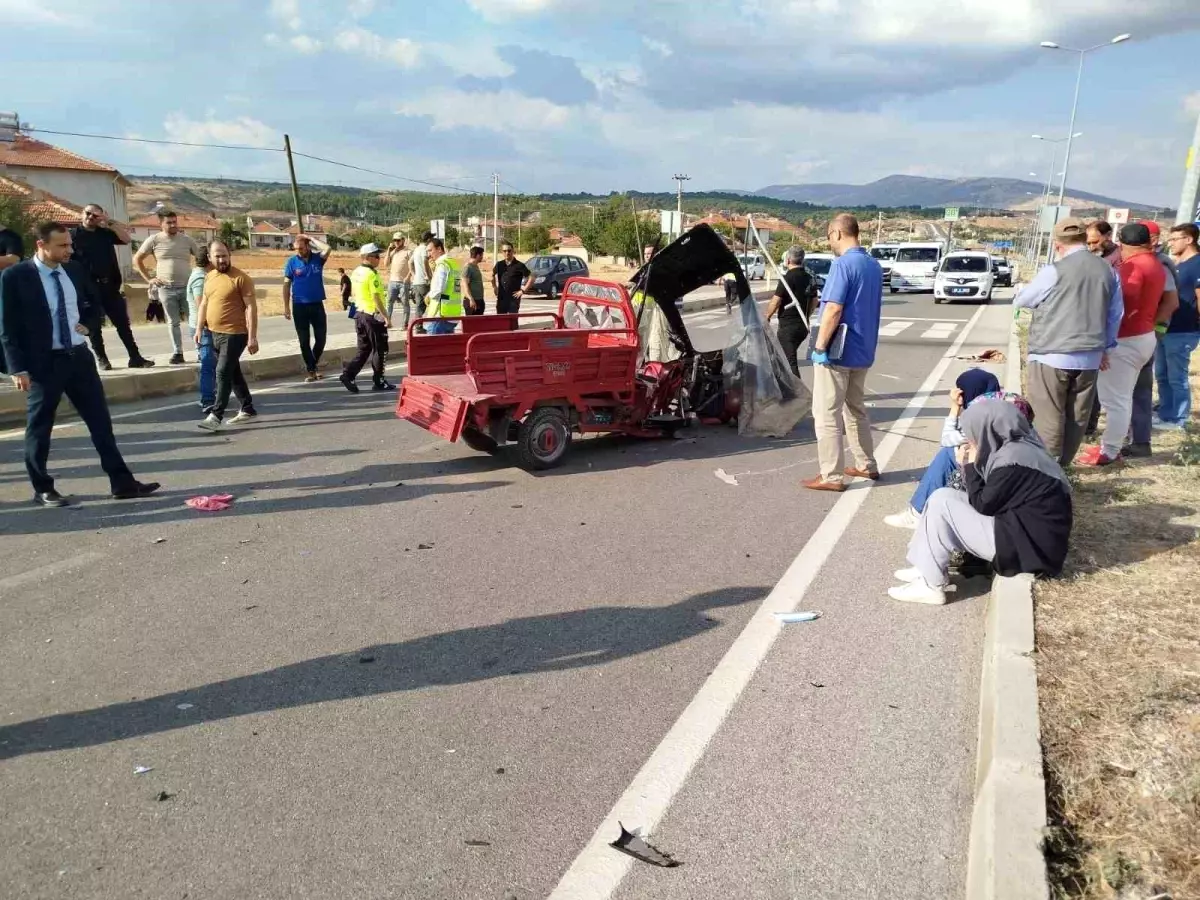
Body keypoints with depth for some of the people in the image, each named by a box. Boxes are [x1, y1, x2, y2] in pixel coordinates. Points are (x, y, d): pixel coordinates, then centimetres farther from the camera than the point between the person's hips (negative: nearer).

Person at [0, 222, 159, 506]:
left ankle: (122, 483, 11)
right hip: (44, 362, -5)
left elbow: (96, 302, 25)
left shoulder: (75, 270, 6)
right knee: (39, 428, 6)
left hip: (79, 356, 5)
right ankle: (43, 489, 20)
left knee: (101, 422, 6)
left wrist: (87, 323, 8)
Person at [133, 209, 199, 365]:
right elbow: (137, 259, 9)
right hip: (166, 289, 0)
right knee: (173, 322, 6)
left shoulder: (187, 239, 4)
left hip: (187, 287, 0)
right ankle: (177, 353, 11)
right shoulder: (154, 240, 1)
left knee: (195, 320, -1)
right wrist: (149, 278, 3)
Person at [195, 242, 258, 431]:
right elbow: (204, 304, 19)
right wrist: (199, 328, 13)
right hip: (215, 334, 8)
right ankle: (248, 410, 24)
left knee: (223, 372, -10)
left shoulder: (241, 278, -12)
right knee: (233, 373, 14)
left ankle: (216, 416, -6)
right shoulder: (209, 277, 12)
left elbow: (251, 307, -14)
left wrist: (252, 337, -19)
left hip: (234, 334, -8)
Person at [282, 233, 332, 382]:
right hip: (299, 306, -1)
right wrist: (286, 307, -5)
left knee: (321, 339, 5)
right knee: (304, 341, 3)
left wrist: (311, 238, -11)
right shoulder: (291, 262, -1)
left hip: (317, 304, 1)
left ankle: (312, 365, 26)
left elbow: (328, 249, -22)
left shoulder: (318, 258, 0)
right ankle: (311, 370, 13)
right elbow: (287, 285, 0)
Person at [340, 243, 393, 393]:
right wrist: (386, 317, -20)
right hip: (374, 315, -8)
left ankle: (348, 374, 2)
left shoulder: (356, 272, 10)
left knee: (364, 349, 14)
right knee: (380, 350, 3)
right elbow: (376, 298, -21)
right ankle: (378, 382, 8)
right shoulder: (372, 274, -17)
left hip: (360, 313, 8)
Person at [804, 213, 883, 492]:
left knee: (826, 414, -2)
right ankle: (866, 465, 28)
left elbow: (833, 310, -22)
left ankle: (832, 476, 0)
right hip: (862, 351, 9)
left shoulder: (843, 264, -16)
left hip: (837, 352, -9)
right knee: (856, 409, 20)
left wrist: (820, 346, -16)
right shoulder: (874, 266, 11)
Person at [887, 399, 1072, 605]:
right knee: (946, 496, 10)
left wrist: (971, 466, -3)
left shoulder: (1012, 459, -21)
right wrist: (971, 465, 2)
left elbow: (983, 505, -13)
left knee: (941, 501, -12)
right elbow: (987, 499, 13)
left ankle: (931, 585, -6)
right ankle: (928, 569, 11)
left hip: (1028, 547, -10)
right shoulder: (1020, 446, 9)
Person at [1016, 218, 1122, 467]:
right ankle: (1062, 463, 22)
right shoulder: (1109, 271, 3)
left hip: (1052, 355, -5)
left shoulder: (1054, 271, -11)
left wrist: (1045, 301, 24)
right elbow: (1115, 315, 12)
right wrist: (1105, 347, 24)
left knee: (1050, 416, 2)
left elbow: (1020, 300, 3)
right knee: (1078, 415, 13)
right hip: (1090, 357, 5)